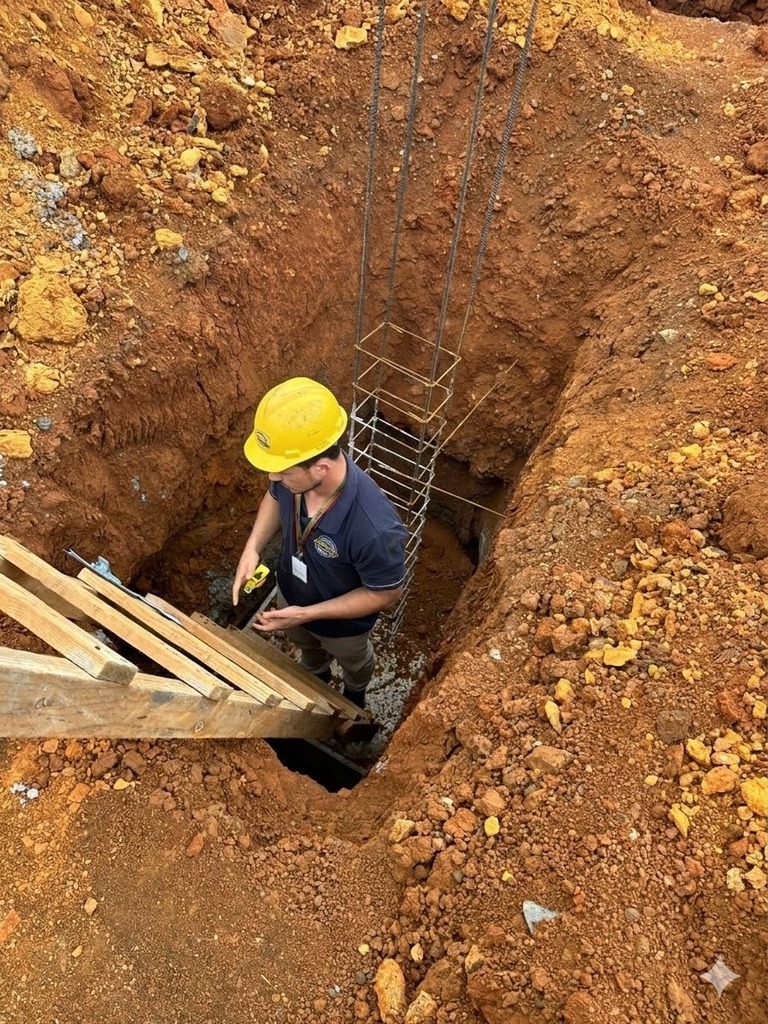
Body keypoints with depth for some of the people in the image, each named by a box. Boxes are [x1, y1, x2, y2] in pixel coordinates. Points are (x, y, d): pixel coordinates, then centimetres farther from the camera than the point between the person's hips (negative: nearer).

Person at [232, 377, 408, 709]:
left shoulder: (374, 529, -47)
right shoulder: (295, 474, -30)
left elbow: (386, 594, -28)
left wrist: (307, 614, -31)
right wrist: (252, 548, -21)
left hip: (342, 623, -4)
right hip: (290, 594, 5)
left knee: (353, 661, 33)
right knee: (304, 644, 38)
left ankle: (354, 694, 69)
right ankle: (317, 674, 74)